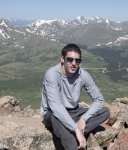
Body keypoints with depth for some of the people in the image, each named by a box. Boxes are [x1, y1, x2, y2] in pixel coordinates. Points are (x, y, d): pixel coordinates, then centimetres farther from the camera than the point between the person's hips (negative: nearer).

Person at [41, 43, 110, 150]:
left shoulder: (83, 75, -12)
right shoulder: (52, 74, -25)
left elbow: (99, 99, -8)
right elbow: (55, 106, -35)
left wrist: (83, 119, -23)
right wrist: (76, 129, -39)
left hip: (73, 112, 5)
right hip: (53, 114, -5)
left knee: (105, 112, -15)